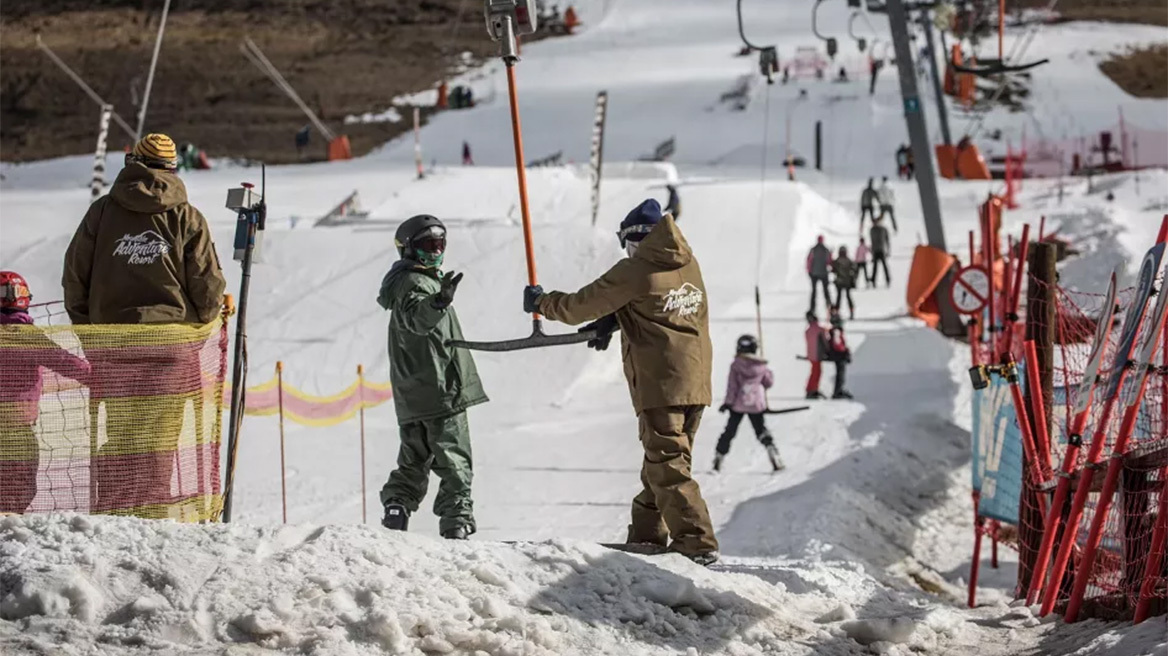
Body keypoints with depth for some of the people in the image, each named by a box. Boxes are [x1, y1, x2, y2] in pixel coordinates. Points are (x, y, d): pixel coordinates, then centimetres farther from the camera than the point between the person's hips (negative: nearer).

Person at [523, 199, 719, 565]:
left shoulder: (634, 271, -10)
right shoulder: (688, 265, 11)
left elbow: (582, 305, -3)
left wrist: (542, 303, 14)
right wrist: (613, 321, 21)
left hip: (660, 383, -8)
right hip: (695, 381, 8)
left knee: (667, 464, -8)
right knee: (663, 459, 17)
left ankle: (697, 542, -16)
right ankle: (647, 534, 25)